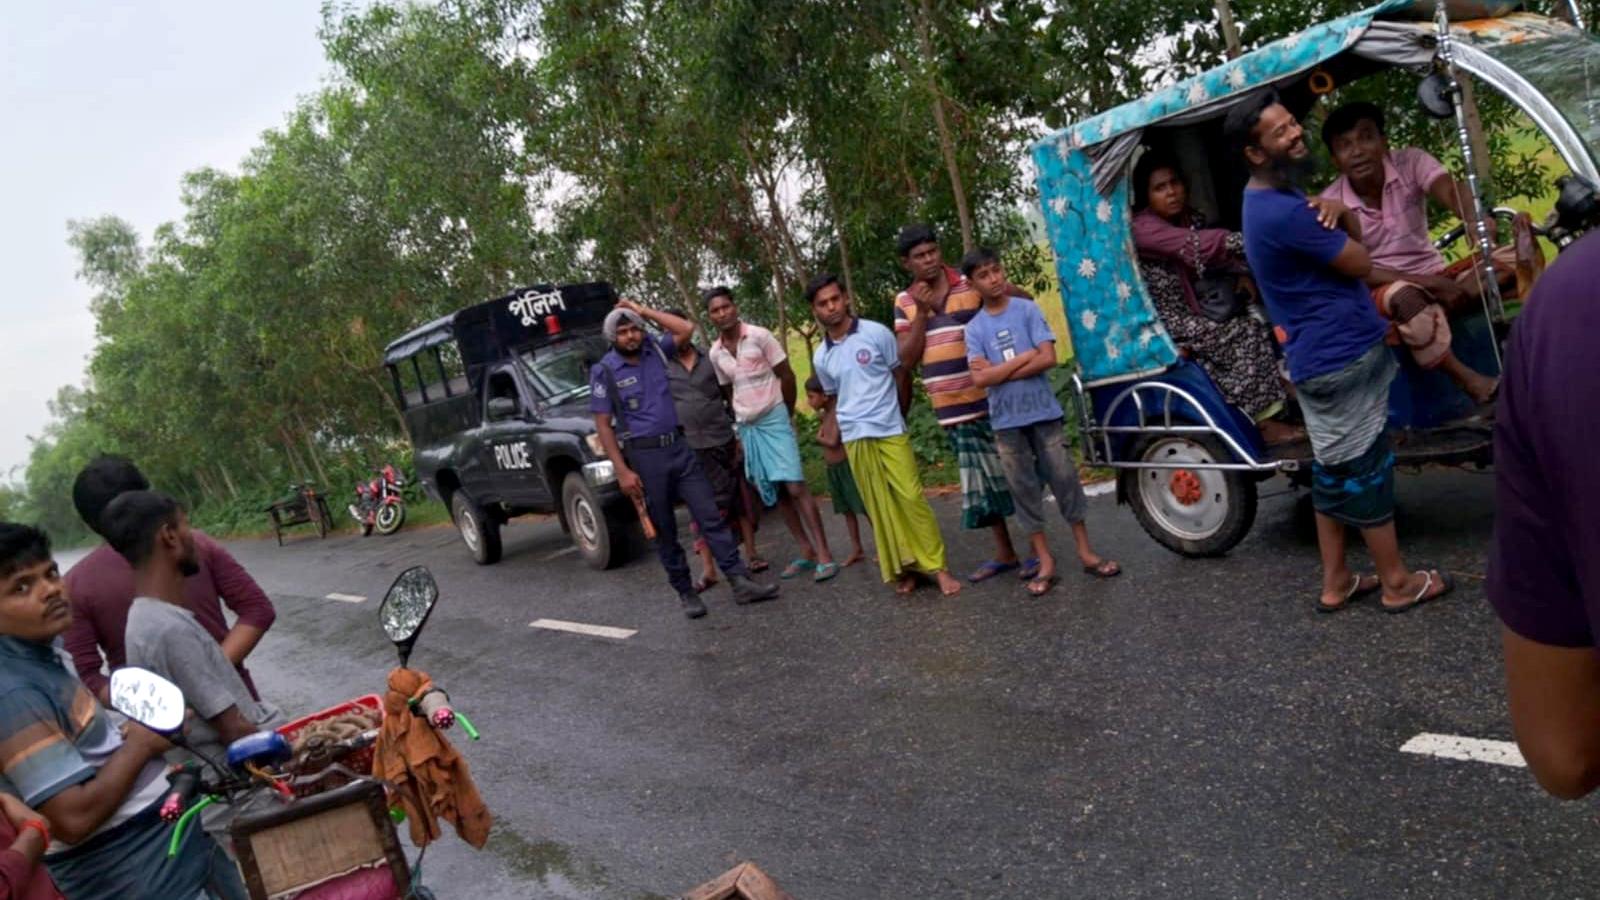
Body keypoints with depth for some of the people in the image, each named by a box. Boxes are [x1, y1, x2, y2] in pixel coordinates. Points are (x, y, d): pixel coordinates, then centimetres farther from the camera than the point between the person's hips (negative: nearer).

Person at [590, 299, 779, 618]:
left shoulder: (655, 351, 7)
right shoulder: (604, 372, -5)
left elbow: (687, 329, 1)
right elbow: (603, 425, -7)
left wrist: (644, 311, 1)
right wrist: (622, 471, -13)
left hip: (679, 447, 4)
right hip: (644, 456, -4)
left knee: (710, 515, -1)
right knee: (664, 530, 5)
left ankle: (740, 582, -1)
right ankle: (686, 593, 15)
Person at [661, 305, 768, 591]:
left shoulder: (710, 359, 7)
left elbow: (730, 398, 11)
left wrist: (739, 434, 5)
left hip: (724, 440, 2)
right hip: (689, 448, -1)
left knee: (741, 498, 6)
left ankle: (750, 554, 18)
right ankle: (707, 568, 7)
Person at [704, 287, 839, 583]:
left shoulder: (759, 336, -9)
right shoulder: (715, 353, 5)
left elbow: (786, 375, -4)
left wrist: (786, 414, 2)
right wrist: (742, 420, 12)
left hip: (774, 420, -5)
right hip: (747, 428, 5)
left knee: (795, 486, -14)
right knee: (776, 494, 6)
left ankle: (824, 555, -13)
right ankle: (806, 552, 14)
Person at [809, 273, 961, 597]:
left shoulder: (877, 333, -4)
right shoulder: (821, 357, 6)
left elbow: (902, 376, 5)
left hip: (891, 432, -3)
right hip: (855, 440, 3)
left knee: (911, 498, -7)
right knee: (880, 508, 5)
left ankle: (937, 567, 1)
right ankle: (903, 569, 14)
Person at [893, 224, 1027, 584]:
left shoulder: (972, 284, -5)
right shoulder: (904, 302, 6)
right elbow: (907, 360, -1)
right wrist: (921, 313, -9)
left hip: (992, 401, -4)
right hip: (953, 411, 4)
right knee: (981, 482, 13)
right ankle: (1004, 553, 26)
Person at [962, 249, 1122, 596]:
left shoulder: (1027, 310, -1)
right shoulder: (974, 329, 2)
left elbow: (1048, 358, -11)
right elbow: (980, 378, -10)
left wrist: (1000, 372, -11)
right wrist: (1024, 357, -11)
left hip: (1043, 412, -1)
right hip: (1006, 421, 1)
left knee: (1065, 479, 4)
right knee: (1024, 490, 5)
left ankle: (1086, 552, 15)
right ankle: (1045, 562, 14)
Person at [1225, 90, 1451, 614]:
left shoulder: (1272, 198, 11)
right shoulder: (1285, 212, -23)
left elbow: (1356, 235, 15)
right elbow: (1360, 262, -15)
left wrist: (1339, 213, -7)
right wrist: (1338, 225, 4)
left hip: (1319, 357, 10)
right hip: (1343, 356, -10)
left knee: (1334, 470, 16)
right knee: (1368, 470, 3)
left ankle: (1336, 584, 25)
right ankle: (1397, 583, 17)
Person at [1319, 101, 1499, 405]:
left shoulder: (1411, 161, -6)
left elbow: (1451, 190, -26)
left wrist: (1476, 219, -51)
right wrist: (1427, 282, -27)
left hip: (1436, 279, 4)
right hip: (1380, 294, -4)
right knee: (1406, 296, -39)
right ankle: (1468, 380, -26)